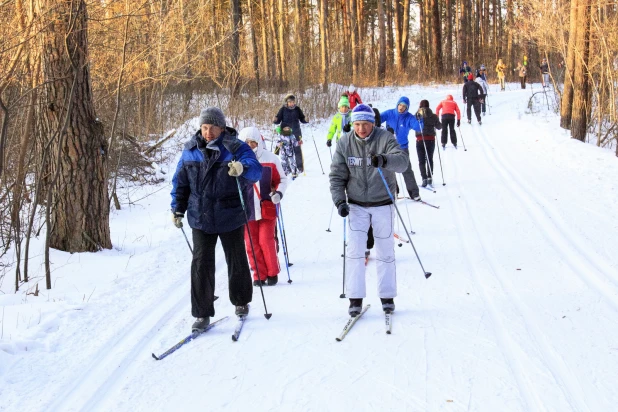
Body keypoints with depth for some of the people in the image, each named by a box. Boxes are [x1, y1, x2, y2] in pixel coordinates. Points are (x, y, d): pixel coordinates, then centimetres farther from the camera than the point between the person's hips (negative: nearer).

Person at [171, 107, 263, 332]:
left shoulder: (236, 148, -10)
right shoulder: (190, 151, 1)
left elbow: (256, 170, -26)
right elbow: (180, 181, 11)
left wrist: (243, 168, -48)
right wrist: (177, 210, 9)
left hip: (230, 217, -2)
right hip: (200, 218, 2)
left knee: (236, 261, 14)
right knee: (201, 264, -1)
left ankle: (241, 301, 37)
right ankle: (202, 313, 6)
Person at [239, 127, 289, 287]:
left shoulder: (271, 159, -2)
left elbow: (282, 179, 8)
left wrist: (279, 193, -9)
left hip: (267, 209, -1)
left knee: (266, 241, -4)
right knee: (252, 244, 4)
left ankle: (272, 273, 13)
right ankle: (259, 275, 16)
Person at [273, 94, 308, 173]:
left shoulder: (297, 109, 2)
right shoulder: (283, 109, -2)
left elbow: (302, 119, 8)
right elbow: (278, 120, 0)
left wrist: (306, 120, -12)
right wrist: (275, 120, -21)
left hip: (296, 133, 1)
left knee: (297, 150, 1)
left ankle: (300, 167, 9)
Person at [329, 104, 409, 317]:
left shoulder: (385, 138, -12)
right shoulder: (344, 143, -5)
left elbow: (403, 161, -27)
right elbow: (337, 176, -2)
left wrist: (384, 160, -47)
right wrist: (339, 200, -15)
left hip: (383, 204, -1)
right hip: (356, 205, 1)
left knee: (385, 251, 7)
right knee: (354, 250, -7)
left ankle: (387, 296, 21)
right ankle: (355, 298, 2)